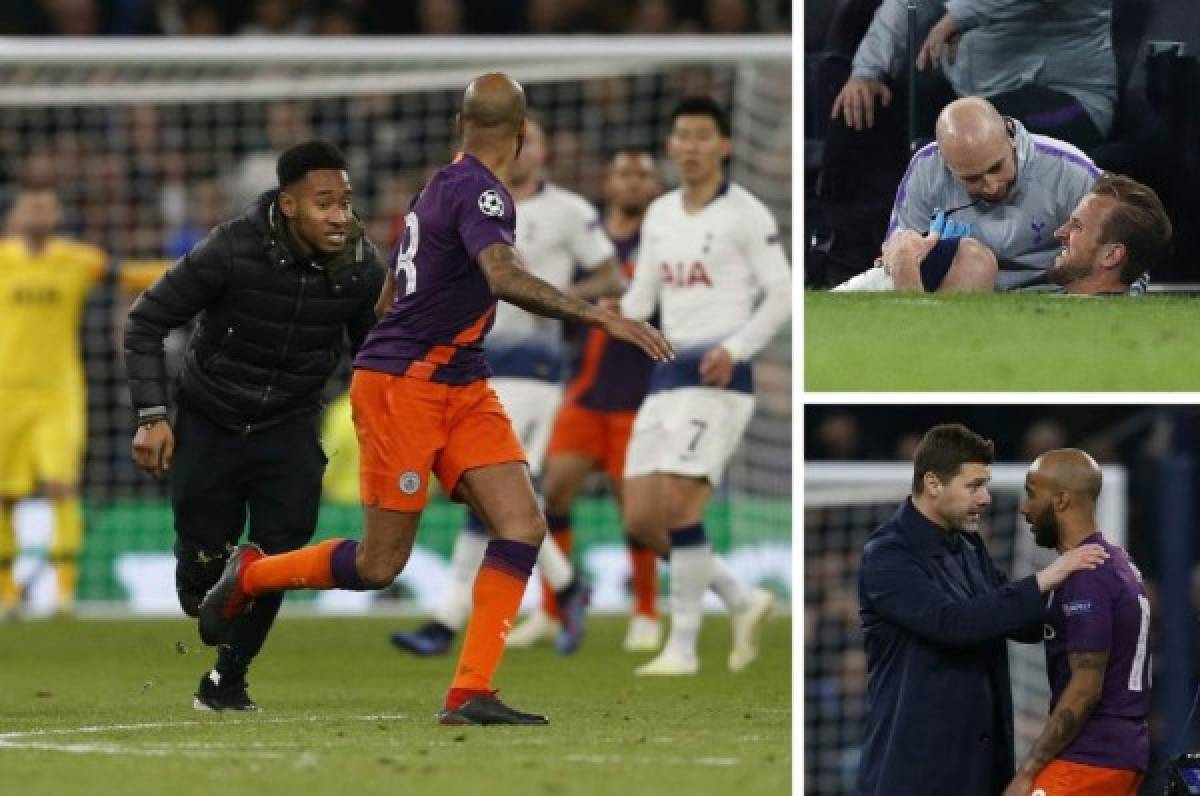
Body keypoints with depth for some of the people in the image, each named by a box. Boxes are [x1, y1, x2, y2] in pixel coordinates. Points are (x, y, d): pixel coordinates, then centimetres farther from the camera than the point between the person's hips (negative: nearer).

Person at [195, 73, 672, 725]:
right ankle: (252, 575, 23)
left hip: (460, 389, 9)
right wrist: (599, 317, -39)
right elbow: (505, 278, -36)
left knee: (522, 525, -7)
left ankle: (470, 694, -10)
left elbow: (388, 297, 23)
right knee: (380, 564, -2)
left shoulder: (441, 186, 12)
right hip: (400, 384, -9)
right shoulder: (479, 192, -17)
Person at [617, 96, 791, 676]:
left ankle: (683, 646, -7)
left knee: (677, 505, -17)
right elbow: (642, 295, 18)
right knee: (640, 519, 1)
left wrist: (734, 349, -19)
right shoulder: (659, 215, 15)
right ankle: (743, 601, 18)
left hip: (719, 376, -7)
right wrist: (619, 316, -5)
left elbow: (781, 295, -6)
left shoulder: (745, 214, -4)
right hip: (667, 374, 7)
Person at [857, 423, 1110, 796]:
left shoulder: (969, 548, 12)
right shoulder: (888, 556, -13)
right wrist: (1042, 581, -25)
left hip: (976, 758, 8)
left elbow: (1025, 625, 19)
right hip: (914, 762, -8)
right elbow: (951, 621, -27)